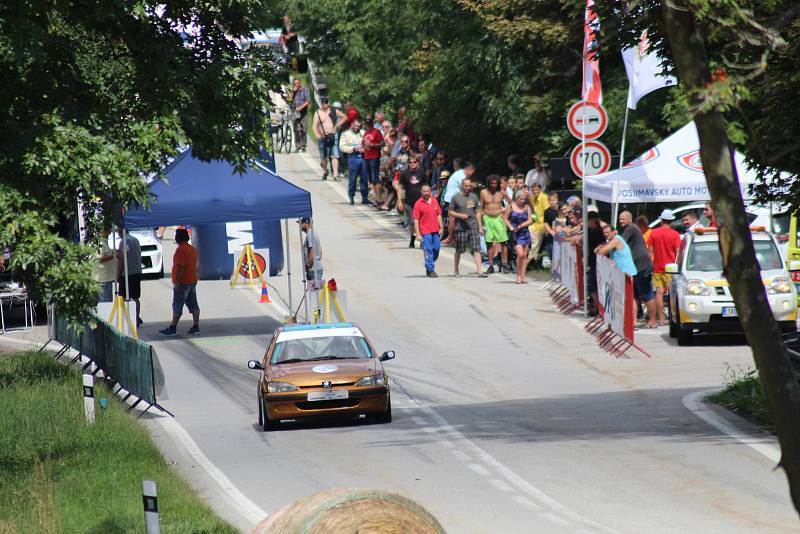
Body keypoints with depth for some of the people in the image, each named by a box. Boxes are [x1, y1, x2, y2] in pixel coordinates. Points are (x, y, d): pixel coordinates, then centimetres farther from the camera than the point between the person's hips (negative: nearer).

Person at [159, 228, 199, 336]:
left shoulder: (180, 250, -16)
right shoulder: (193, 249, 13)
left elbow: (180, 267, -22)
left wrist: (177, 281, -21)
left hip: (183, 282, -9)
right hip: (193, 281, 9)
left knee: (177, 306, -4)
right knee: (193, 305, 7)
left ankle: (173, 328, -1)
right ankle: (196, 327, 6)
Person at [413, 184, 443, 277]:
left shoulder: (434, 201, 8)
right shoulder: (418, 204, -6)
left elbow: (439, 215, 15)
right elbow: (416, 220, -7)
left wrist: (441, 228, 10)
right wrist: (417, 234, -11)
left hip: (435, 230, 5)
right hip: (425, 232, -5)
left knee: (436, 249, 7)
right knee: (428, 251, -3)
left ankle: (429, 266, 27)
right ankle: (430, 270, 2)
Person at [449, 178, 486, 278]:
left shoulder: (474, 197, 11)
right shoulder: (456, 197, 0)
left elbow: (477, 212, 16)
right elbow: (451, 212, 2)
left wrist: (480, 226, 11)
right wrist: (460, 215, -15)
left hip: (473, 227, 2)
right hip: (460, 227, -2)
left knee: (476, 249, -8)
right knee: (459, 251, 6)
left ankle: (479, 271, -12)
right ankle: (456, 271, 22)